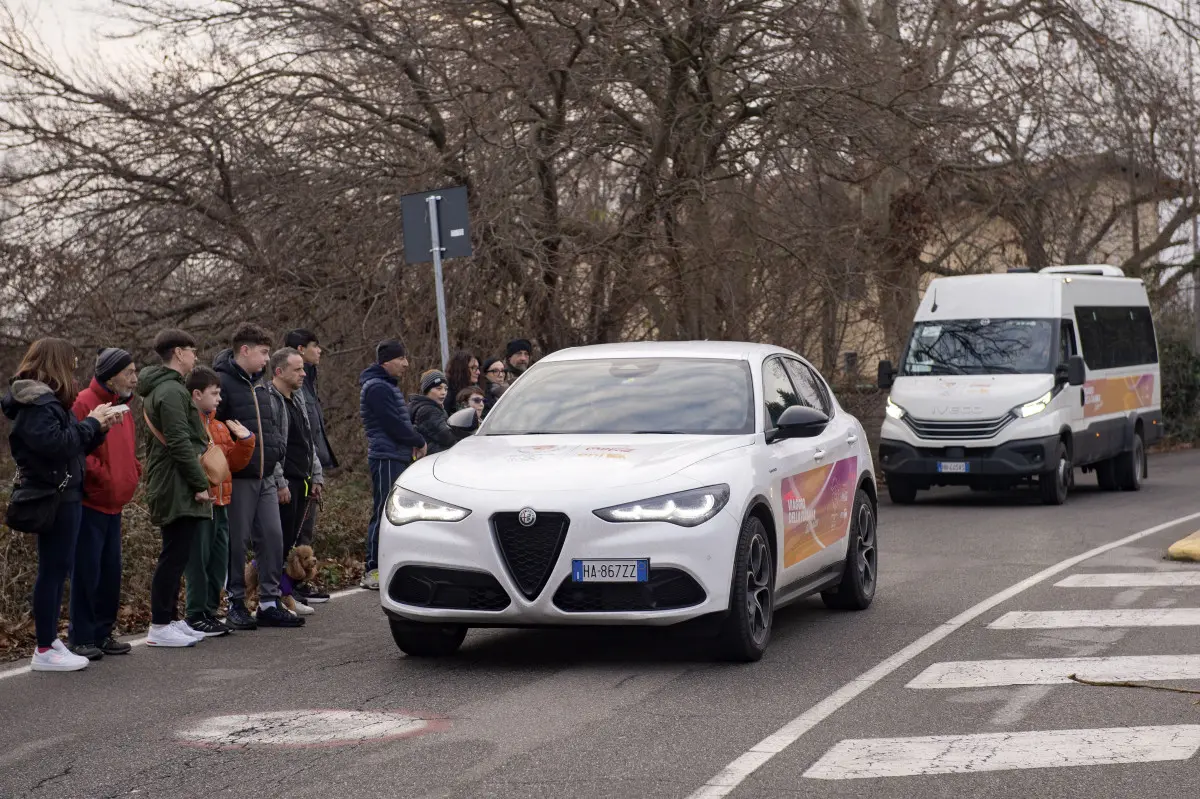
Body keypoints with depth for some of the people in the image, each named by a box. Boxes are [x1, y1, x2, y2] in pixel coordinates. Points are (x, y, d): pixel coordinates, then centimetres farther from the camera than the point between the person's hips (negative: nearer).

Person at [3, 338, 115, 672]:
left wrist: (98, 426, 3)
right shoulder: (37, 403, -15)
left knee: (57, 568, 13)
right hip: (54, 496, -11)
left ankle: (50, 640, 20)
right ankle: (45, 651, -3)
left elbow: (73, 445, 17)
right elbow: (56, 444, -26)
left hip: (62, 494, 11)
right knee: (54, 568, -7)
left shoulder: (44, 399, 17)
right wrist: (91, 422, -16)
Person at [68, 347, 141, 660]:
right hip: (90, 503, -9)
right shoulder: (84, 404, -14)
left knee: (111, 572, 11)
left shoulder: (121, 408, 16)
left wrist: (133, 475, 10)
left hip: (114, 505, 9)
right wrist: (99, 475, -19)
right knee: (87, 572, -5)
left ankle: (103, 633, 20)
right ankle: (81, 638, 1)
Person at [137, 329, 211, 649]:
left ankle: (170, 619, 20)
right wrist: (200, 483, -17)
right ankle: (160, 627, -4)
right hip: (178, 487, -11)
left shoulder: (157, 389, 19)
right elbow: (179, 443, -21)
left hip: (168, 487, 11)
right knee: (174, 555, -7)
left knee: (175, 555, 14)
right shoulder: (171, 391, -15)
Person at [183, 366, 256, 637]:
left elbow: (235, 462, 20)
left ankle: (209, 613, 20)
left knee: (218, 561, 11)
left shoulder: (220, 426, 19)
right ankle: (195, 617, 4)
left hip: (219, 504, 8)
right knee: (198, 561, -3)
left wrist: (245, 440, 6)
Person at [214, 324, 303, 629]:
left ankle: (269, 602, 13)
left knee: (272, 537, 6)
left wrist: (277, 446, 13)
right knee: (237, 541, -1)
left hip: (265, 478, 8)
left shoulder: (259, 385, 17)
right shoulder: (222, 383, -11)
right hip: (238, 478, -8)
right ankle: (236, 604, 8)